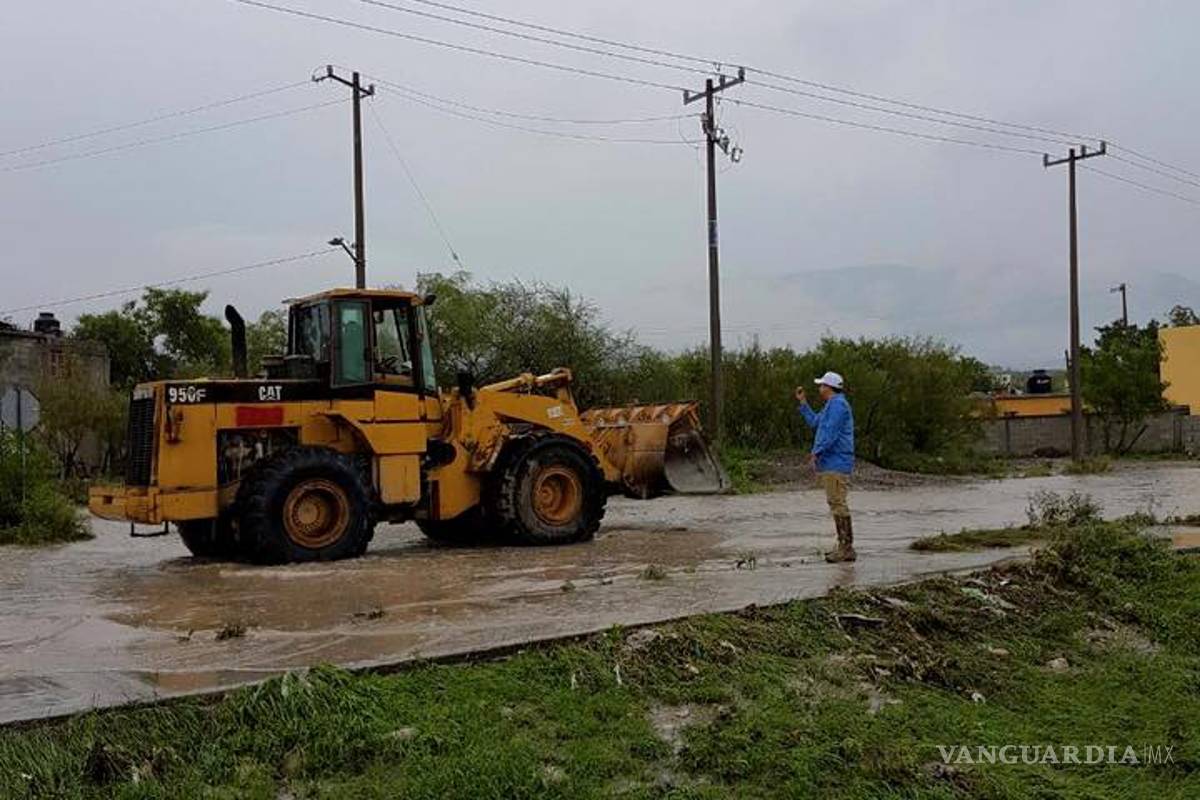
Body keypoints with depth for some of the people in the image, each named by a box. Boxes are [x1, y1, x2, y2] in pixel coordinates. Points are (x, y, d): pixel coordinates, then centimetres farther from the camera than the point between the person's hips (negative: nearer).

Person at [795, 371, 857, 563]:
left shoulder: (838, 404, -13)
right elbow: (814, 422, 29)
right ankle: (844, 546, 16)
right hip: (830, 463, 11)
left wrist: (817, 452, -16)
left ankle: (846, 548, -11)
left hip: (836, 463, -11)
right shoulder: (832, 405, 21)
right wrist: (803, 402, 29)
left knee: (837, 503, -12)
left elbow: (831, 432, -20)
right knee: (835, 503, 12)